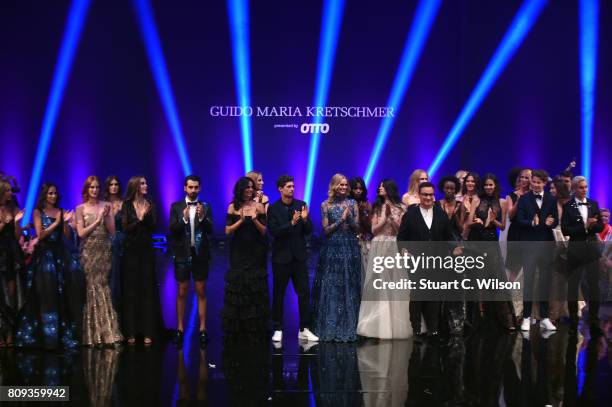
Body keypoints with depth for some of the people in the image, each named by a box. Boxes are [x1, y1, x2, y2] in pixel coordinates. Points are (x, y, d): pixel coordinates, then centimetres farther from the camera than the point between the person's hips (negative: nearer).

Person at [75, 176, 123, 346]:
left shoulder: (106, 206, 7)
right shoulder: (81, 208, 3)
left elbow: (112, 231, 2)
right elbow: (81, 233, -5)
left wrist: (106, 216, -13)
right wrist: (97, 220, -13)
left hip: (104, 251, 1)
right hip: (89, 252, -1)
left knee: (103, 288, -1)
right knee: (92, 289, -3)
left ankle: (106, 332, 3)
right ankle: (93, 335, 2)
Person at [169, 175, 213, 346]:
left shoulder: (205, 207, 3)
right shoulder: (176, 207, 3)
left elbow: (210, 230, -6)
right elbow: (172, 230, -6)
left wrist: (202, 217, -23)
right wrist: (184, 219, -22)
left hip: (200, 254, 0)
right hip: (182, 254, 0)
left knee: (201, 292, 4)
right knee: (182, 292, 5)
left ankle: (202, 329, 8)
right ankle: (180, 329, 11)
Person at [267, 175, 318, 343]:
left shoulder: (301, 205, 3)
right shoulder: (273, 209, -5)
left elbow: (309, 231, 3)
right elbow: (273, 231, -14)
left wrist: (305, 219, -17)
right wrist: (291, 223, -25)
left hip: (299, 256, 2)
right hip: (281, 256, -2)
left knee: (304, 293, 1)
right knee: (278, 294, 5)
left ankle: (304, 329, 7)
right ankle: (278, 329, 14)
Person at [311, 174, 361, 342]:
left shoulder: (352, 203, 7)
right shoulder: (326, 205, 4)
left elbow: (357, 228, 5)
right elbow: (326, 230, -1)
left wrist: (350, 218, -12)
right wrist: (341, 219, -11)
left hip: (350, 249, 1)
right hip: (332, 249, -1)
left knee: (349, 287, 2)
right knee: (331, 288, -2)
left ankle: (348, 327, 9)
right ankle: (330, 328, 4)